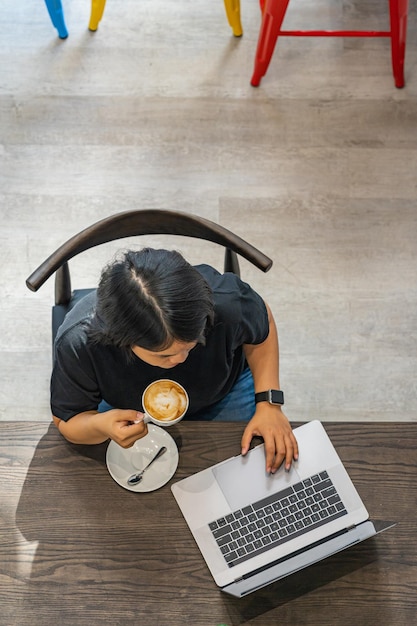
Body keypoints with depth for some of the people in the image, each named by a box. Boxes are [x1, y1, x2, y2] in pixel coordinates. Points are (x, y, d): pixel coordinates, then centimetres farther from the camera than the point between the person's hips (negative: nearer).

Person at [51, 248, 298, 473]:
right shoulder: (77, 343, -40)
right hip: (131, 415, 0)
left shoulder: (226, 302, -39)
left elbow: (262, 328, -13)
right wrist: (100, 425, -45)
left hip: (223, 394, 1)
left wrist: (268, 403, -22)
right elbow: (67, 421, -21)